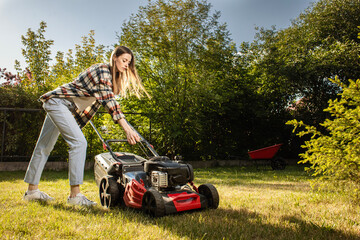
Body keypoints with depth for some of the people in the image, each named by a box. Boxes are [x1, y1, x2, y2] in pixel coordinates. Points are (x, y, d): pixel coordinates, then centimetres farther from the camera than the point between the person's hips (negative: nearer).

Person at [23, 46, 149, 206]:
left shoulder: (111, 74, 13)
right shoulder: (103, 70, -17)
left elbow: (108, 100, 22)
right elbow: (109, 101, -28)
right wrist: (127, 129, -33)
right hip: (58, 101, -10)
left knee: (44, 146, 13)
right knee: (78, 142, -19)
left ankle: (32, 190, 22)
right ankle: (75, 195, -17)